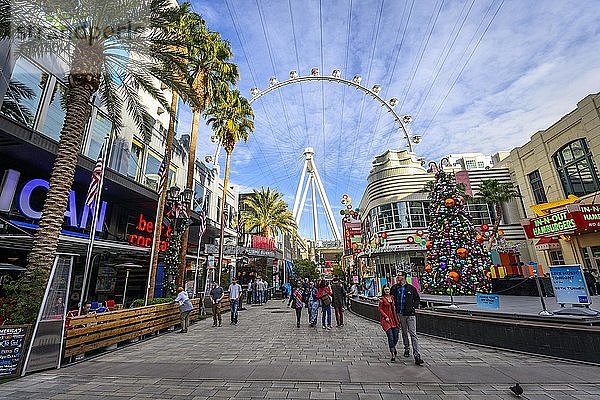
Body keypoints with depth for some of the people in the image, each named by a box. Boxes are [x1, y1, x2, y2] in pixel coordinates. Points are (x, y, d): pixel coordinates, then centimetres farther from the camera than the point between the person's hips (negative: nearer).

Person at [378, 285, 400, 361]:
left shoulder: (392, 297, 10)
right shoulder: (382, 299, -6)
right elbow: (379, 309, -5)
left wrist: (397, 320, 15)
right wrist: (386, 316, -13)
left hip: (393, 319, 5)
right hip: (385, 319, -5)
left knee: (396, 337, 6)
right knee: (390, 337, -13)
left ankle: (393, 348, 35)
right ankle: (393, 354, -5)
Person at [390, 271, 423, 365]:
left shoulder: (411, 288, 0)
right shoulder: (394, 288, 4)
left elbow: (417, 298, 12)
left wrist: (414, 306, -3)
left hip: (410, 314, -2)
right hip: (400, 314, 3)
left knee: (413, 334, -6)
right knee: (404, 333, 15)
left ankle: (417, 356, -5)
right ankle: (406, 349, 34)